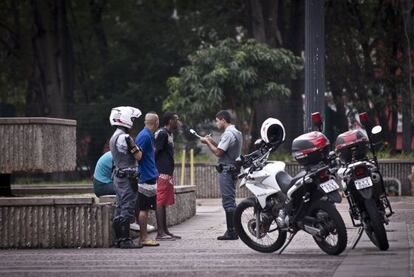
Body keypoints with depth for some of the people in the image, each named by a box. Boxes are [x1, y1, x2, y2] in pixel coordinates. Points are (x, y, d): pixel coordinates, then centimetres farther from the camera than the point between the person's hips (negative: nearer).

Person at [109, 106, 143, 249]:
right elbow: (138, 156, -14)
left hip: (118, 175, 10)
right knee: (127, 208, -9)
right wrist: (138, 147, 3)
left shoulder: (114, 137, 14)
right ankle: (125, 239, -10)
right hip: (127, 177, -10)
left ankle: (118, 238, 15)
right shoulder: (125, 138, -17)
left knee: (120, 208, 12)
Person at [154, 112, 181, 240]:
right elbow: (154, 151, -17)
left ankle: (165, 231, 16)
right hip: (162, 173, -10)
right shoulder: (161, 133, -12)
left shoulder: (169, 134, 19)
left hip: (167, 173, 10)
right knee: (160, 202, -9)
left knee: (164, 202, 12)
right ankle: (160, 233, -10)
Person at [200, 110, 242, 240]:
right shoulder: (236, 132, 18)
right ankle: (233, 231, 16)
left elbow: (218, 152, -19)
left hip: (226, 170, -11)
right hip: (233, 170, 11)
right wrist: (212, 142, 13)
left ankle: (231, 232, -10)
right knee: (230, 201, 13)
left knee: (228, 201, -10)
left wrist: (207, 142, -6)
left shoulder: (228, 134, -15)